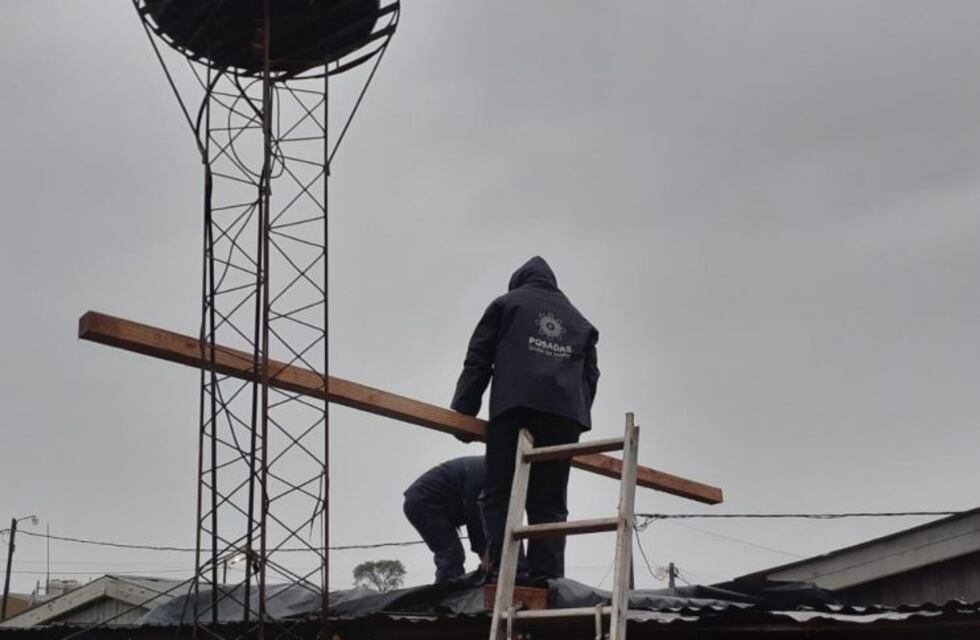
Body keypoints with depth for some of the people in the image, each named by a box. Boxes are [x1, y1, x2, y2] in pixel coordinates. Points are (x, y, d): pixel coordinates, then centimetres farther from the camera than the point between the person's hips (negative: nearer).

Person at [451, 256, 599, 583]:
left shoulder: (506, 304, 19)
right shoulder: (579, 321, 30)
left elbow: (478, 359, 11)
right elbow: (590, 375, 22)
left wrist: (463, 410, 11)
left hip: (514, 408, -3)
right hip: (565, 415, 3)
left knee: (499, 495, -3)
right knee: (549, 502, 5)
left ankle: (502, 570, -17)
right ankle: (545, 576, -6)